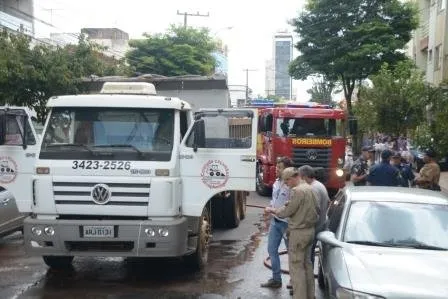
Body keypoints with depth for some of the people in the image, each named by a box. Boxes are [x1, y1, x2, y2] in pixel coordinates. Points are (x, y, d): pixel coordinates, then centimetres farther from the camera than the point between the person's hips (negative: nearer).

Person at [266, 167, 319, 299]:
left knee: (296, 266, -3)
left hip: (299, 232, -9)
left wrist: (273, 210, 1)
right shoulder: (309, 188, 8)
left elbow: (287, 211, -17)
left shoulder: (297, 191, -19)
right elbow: (315, 208, 13)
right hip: (310, 229, 9)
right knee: (307, 263, 17)